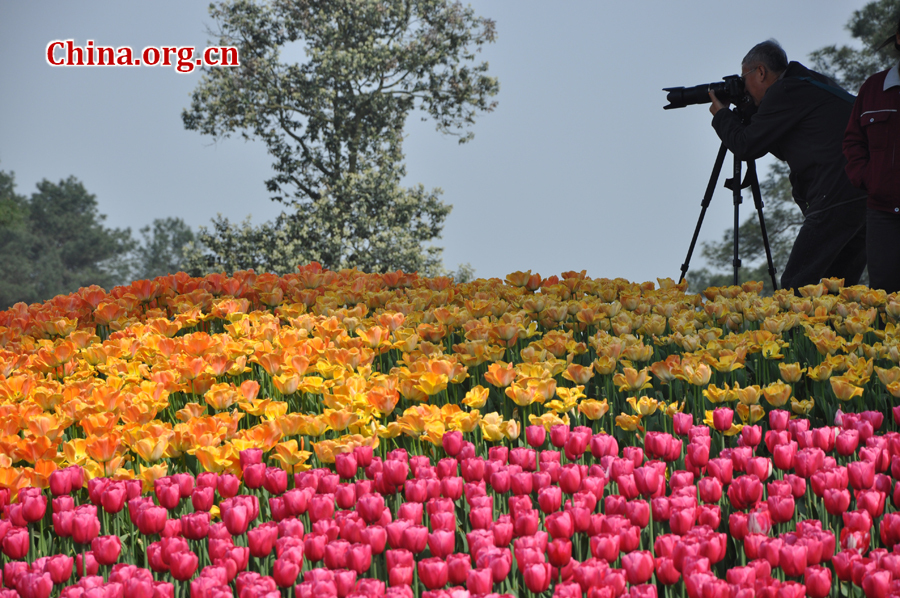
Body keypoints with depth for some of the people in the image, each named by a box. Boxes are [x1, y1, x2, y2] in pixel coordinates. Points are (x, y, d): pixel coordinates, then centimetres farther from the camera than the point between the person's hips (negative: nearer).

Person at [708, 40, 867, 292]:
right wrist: (739, 117, 29)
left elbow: (746, 146, -2)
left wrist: (721, 115, 17)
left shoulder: (785, 93, -4)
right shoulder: (810, 86, 25)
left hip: (839, 196, -10)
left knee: (795, 286, -8)